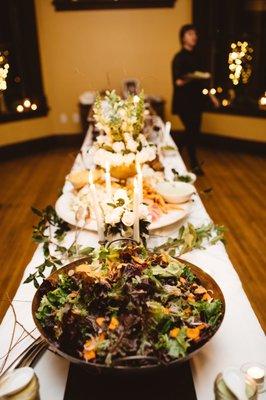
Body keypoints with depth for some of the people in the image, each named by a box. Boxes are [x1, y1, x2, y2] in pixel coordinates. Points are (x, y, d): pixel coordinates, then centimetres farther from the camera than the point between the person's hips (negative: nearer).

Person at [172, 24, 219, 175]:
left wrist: (211, 95, 17)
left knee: (195, 131, 9)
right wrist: (192, 77, -33)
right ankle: (194, 164, 5)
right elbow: (177, 82, -17)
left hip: (197, 99, 7)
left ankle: (193, 162, 21)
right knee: (191, 131, -7)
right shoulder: (179, 57, -9)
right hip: (185, 101, -7)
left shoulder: (196, 55, 13)